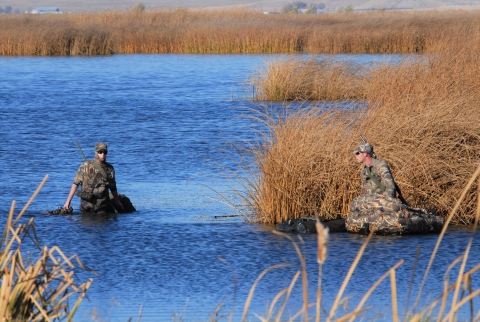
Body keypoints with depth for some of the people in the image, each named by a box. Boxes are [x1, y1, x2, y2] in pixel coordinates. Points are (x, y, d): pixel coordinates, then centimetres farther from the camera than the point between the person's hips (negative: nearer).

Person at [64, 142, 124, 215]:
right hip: (87, 203, -2)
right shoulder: (86, 166, -2)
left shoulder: (109, 168, 7)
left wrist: (118, 202, 23)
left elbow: (113, 188, 19)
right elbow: (76, 183, -3)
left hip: (103, 206, 2)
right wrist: (68, 201, -7)